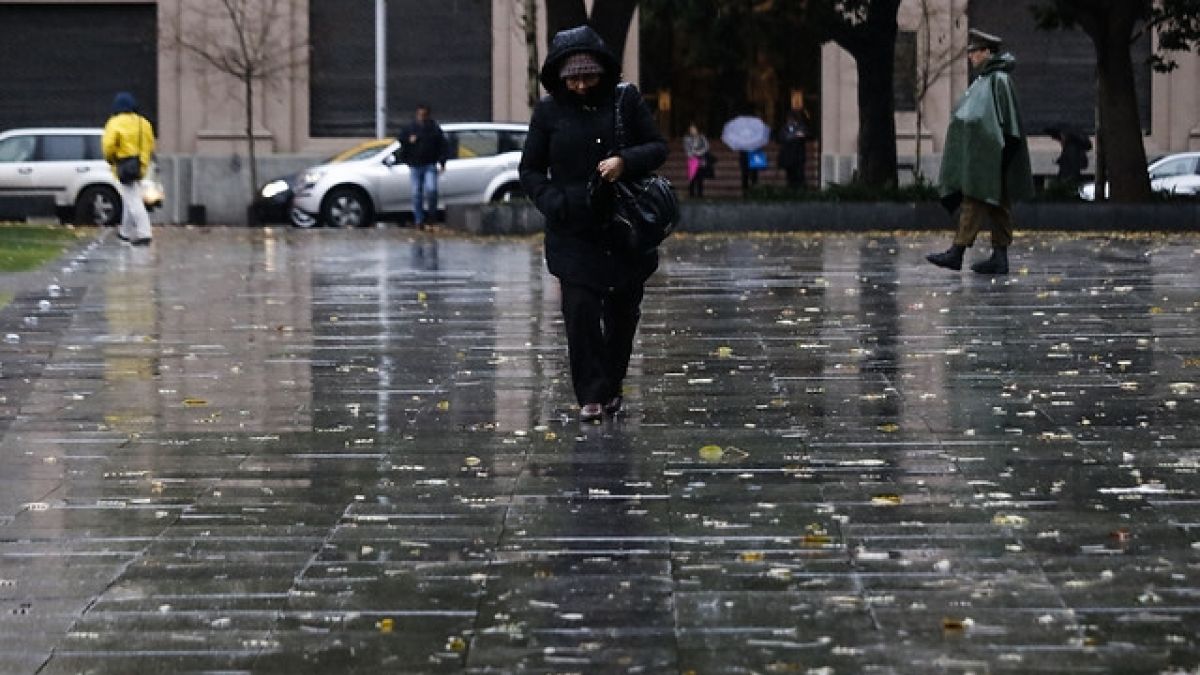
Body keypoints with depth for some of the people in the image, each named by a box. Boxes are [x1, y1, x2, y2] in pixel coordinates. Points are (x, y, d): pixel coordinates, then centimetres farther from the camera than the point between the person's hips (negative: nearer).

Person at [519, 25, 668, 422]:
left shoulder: (626, 100, 1)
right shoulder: (549, 111, 0)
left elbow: (658, 148, 4)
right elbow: (530, 170, 6)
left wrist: (626, 161, -17)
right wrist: (555, 203, -12)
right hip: (574, 231, -1)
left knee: (623, 311, 9)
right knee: (581, 311, -10)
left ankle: (611, 388, 26)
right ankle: (592, 396, -2)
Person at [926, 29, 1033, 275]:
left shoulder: (999, 79, -11)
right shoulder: (985, 79, 18)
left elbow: (1006, 115, -17)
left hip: (990, 153, -10)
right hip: (979, 153, 10)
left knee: (974, 202, -11)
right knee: (999, 207, 7)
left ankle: (957, 252, -14)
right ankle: (1000, 257, 6)